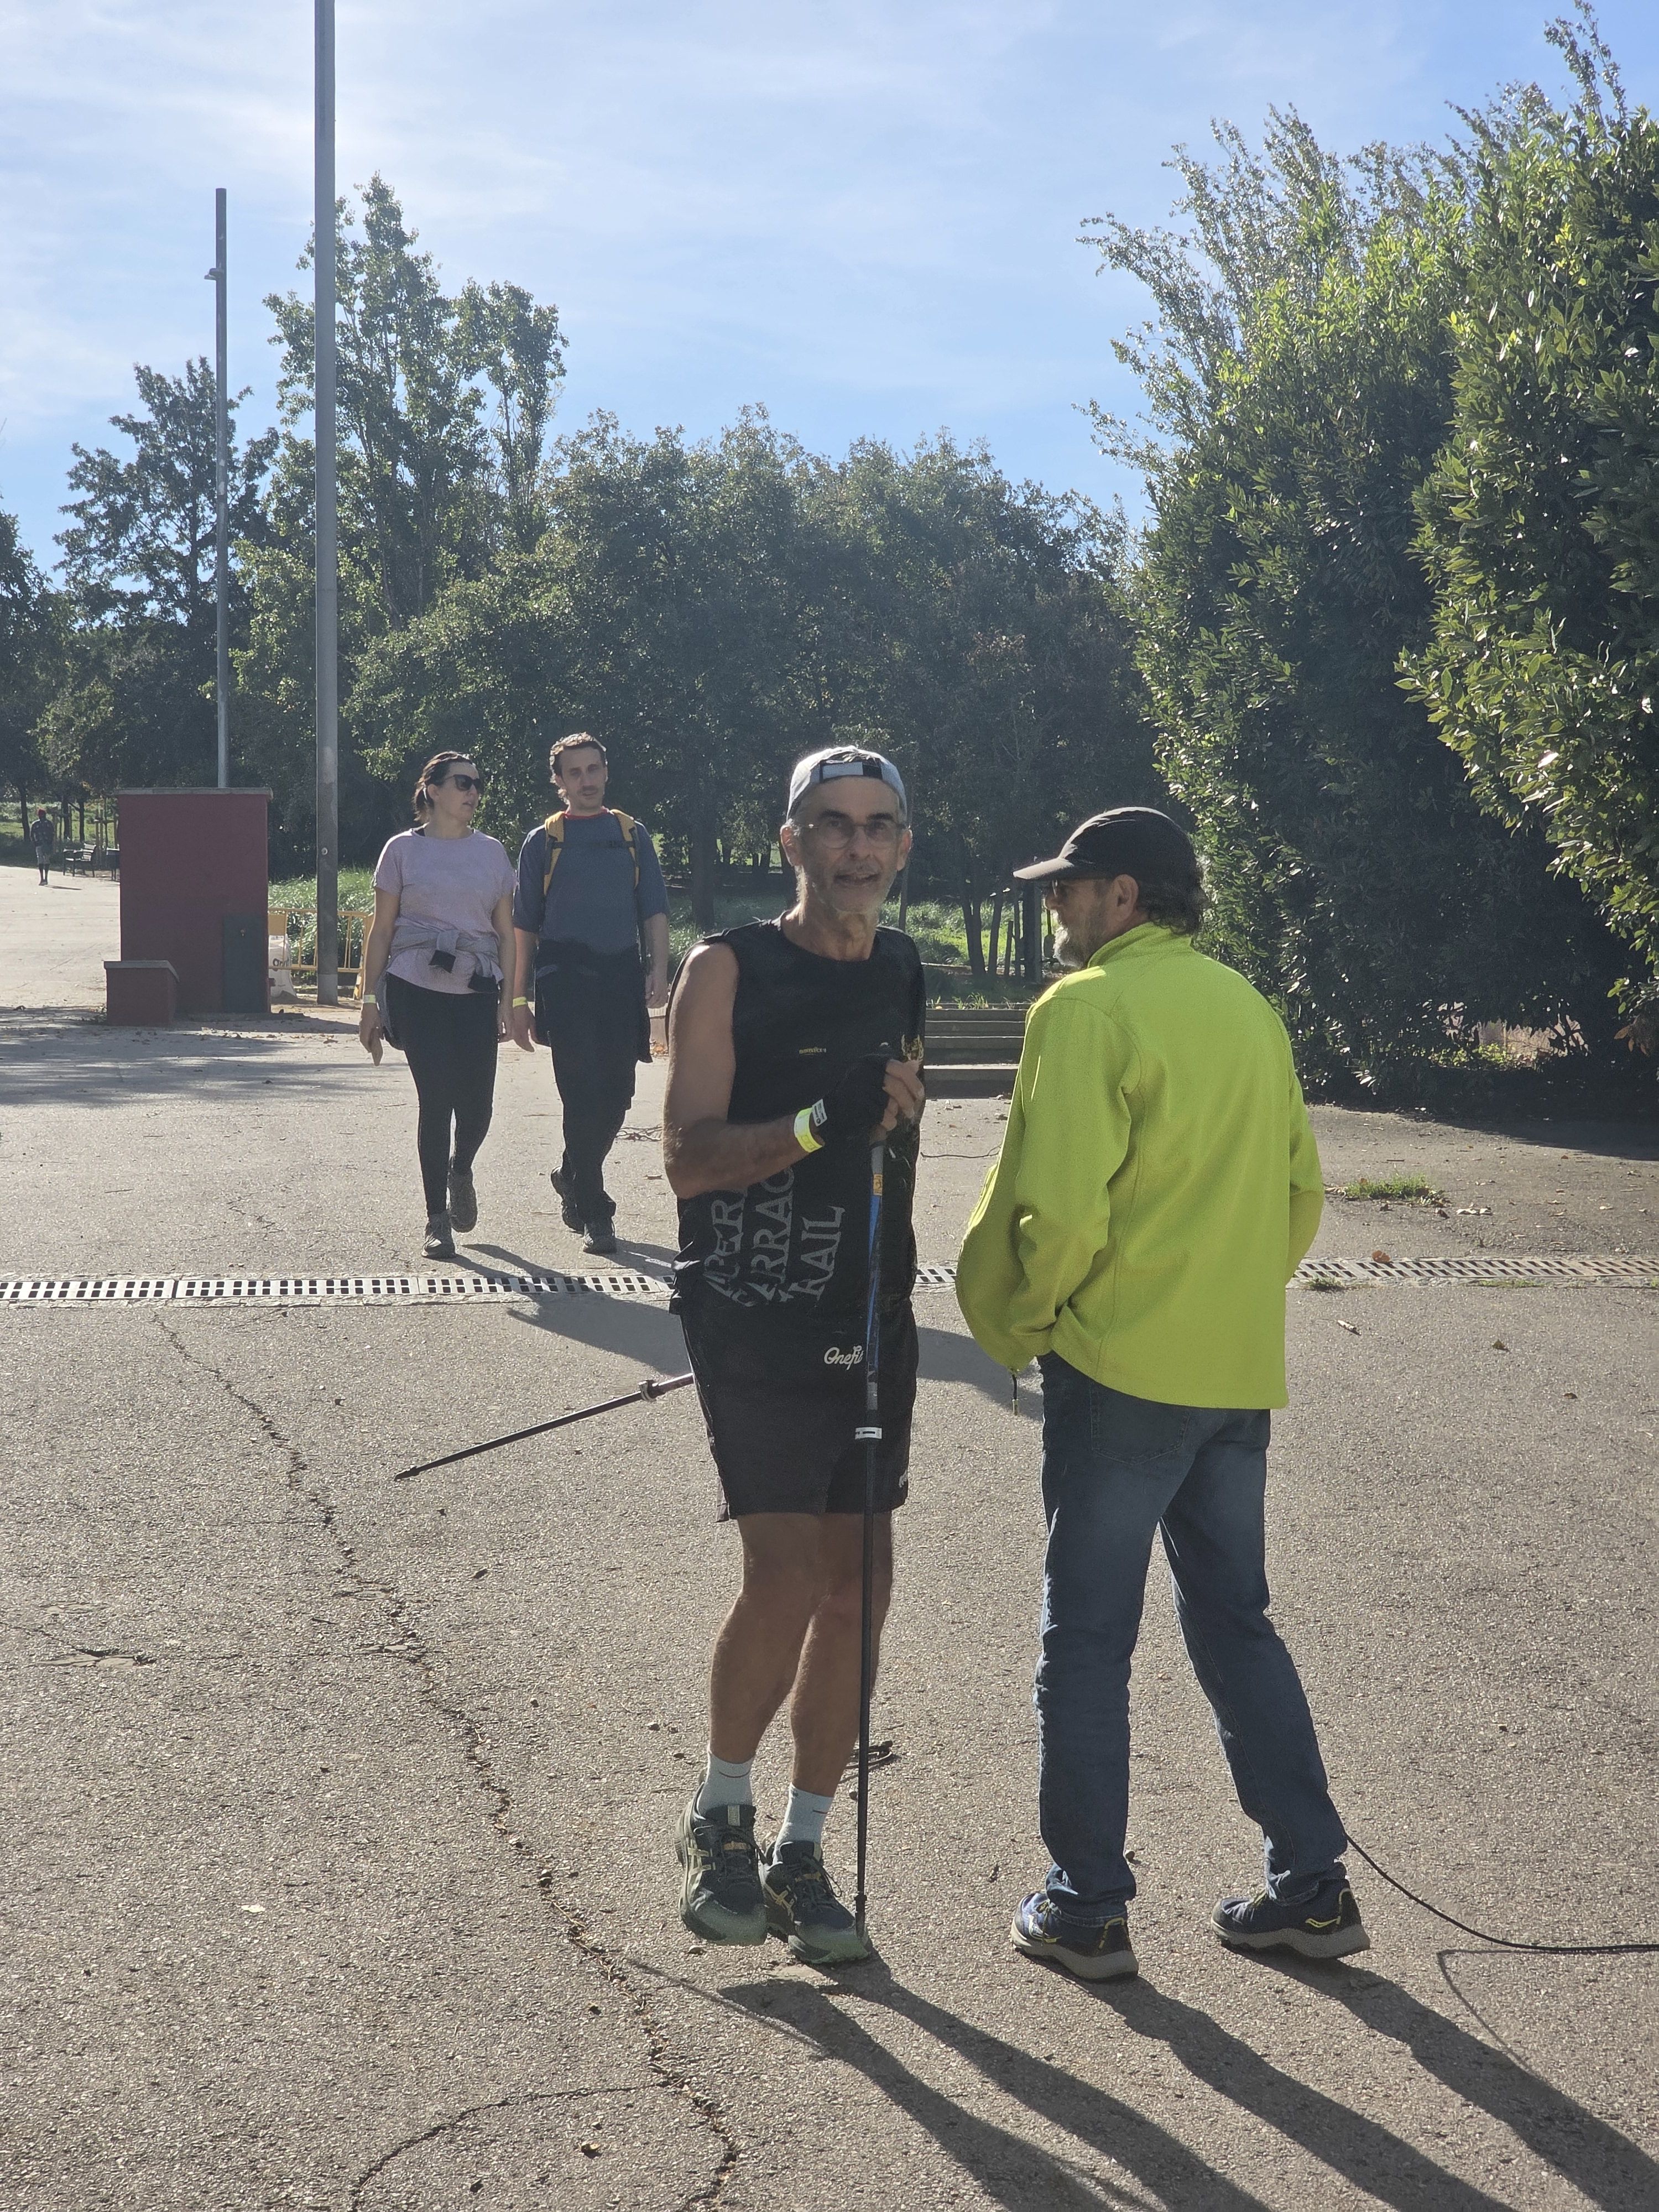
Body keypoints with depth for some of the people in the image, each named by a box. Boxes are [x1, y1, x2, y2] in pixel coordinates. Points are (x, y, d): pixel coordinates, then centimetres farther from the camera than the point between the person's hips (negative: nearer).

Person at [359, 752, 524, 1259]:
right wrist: (370, 1001, 1)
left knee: (476, 1104, -3)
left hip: (477, 992, 2)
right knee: (436, 1101, -5)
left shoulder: (492, 853, 11)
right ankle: (437, 1219, 8)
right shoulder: (403, 850, 4)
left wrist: (507, 1002, 5)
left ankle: (460, 1172, 31)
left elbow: (506, 933, 11)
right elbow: (381, 930, 6)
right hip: (418, 989, -2)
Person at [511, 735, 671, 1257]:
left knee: (616, 1096, 6)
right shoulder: (544, 841, 9)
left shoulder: (632, 836, 13)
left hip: (622, 978, 3)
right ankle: (594, 1212, -1)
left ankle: (572, 1178, 31)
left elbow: (654, 910, 12)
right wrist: (520, 999, 5)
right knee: (585, 1095, -9)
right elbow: (525, 925, 10)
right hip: (565, 979, -2)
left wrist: (659, 969, -4)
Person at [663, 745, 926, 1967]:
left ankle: (801, 1852, 18)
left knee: (858, 1582, 4)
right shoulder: (729, 969, -6)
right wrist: (820, 1122, -26)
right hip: (751, 1312, -5)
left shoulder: (905, 970, 12)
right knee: (787, 1573, -13)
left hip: (871, 1314, 6)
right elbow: (688, 1157, -14)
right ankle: (720, 1819, 12)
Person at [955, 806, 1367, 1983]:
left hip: (1121, 1368, -7)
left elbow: (1057, 1208, -18)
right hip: (1241, 1369, 7)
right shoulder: (1251, 1009, 11)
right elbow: (1301, 1192, 15)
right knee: (1237, 1624, 17)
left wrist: (1017, 1324, -2)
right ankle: (1312, 1884, 19)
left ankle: (1088, 1907, 12)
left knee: (1088, 1640, 5)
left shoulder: (1087, 1011, -12)